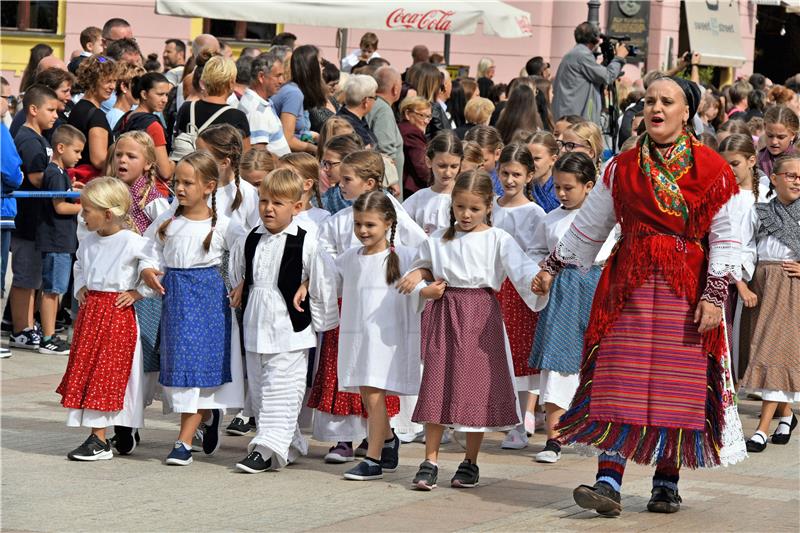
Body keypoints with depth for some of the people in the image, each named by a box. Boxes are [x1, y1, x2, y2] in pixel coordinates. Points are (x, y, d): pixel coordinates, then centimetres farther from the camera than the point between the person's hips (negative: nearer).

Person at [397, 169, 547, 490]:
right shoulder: (438, 240, 11)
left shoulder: (498, 240, -1)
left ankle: (470, 462, 12)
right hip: (444, 313, 3)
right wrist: (418, 274, 2)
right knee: (436, 384, -1)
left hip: (480, 316, -3)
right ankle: (430, 461, 4)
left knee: (475, 386, 0)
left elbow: (520, 268, -13)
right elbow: (424, 265, 25)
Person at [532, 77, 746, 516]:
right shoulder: (623, 168, 10)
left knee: (678, 387, 0)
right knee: (618, 381, -8)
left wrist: (714, 295, -10)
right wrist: (552, 265, 21)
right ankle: (609, 483, -13)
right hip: (629, 286, 2)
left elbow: (726, 239, -1)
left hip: (687, 290, -1)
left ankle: (667, 483, 12)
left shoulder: (711, 170, 1)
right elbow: (588, 224, 20)